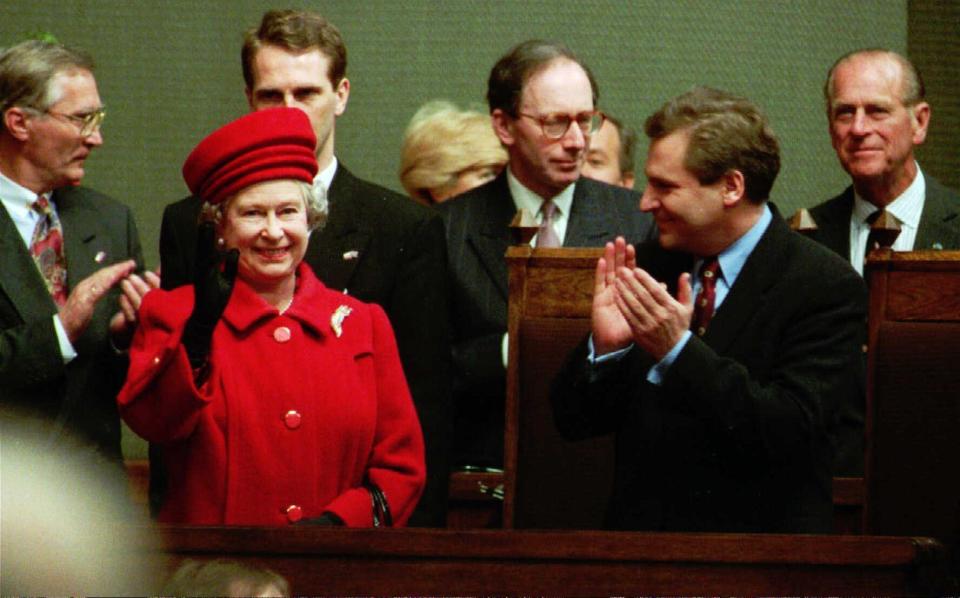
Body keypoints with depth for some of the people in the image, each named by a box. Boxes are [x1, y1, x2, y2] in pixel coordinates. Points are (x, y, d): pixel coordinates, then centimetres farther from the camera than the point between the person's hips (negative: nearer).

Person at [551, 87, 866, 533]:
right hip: (640, 536, 2)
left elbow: (790, 432, -16)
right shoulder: (651, 263, 9)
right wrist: (605, 348, -10)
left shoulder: (826, 286, -5)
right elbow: (574, 422, 9)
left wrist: (679, 350, -21)